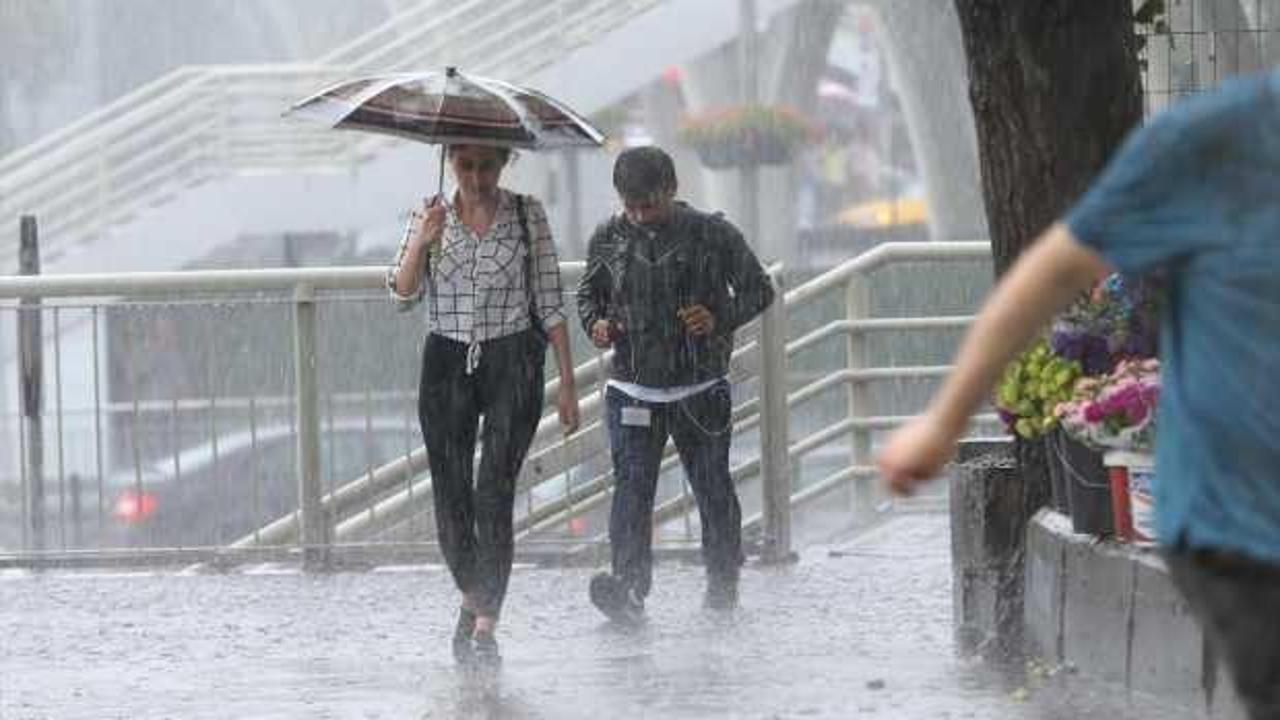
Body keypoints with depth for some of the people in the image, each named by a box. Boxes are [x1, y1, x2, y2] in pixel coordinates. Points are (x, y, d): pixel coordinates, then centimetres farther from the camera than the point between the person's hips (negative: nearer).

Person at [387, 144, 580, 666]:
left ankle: (485, 624, -17)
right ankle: (473, 598, 30)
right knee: (451, 497, 4)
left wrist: (567, 383, 0)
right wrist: (422, 242, -22)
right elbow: (402, 295, -4)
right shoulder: (430, 219, 5)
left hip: (512, 362, -2)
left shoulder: (528, 216, 1)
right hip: (447, 363, 2)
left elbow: (551, 302, 3)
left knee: (495, 492, -13)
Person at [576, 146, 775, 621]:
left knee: (712, 488, 9)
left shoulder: (712, 235, -3)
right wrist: (596, 323, -3)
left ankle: (723, 582, 27)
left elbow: (759, 290, 4)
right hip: (633, 391, 1)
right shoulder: (609, 239, 4)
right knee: (631, 487, -13)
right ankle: (628, 586, -22)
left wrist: (721, 319, -14)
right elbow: (589, 292, 20)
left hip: (700, 390, -1)